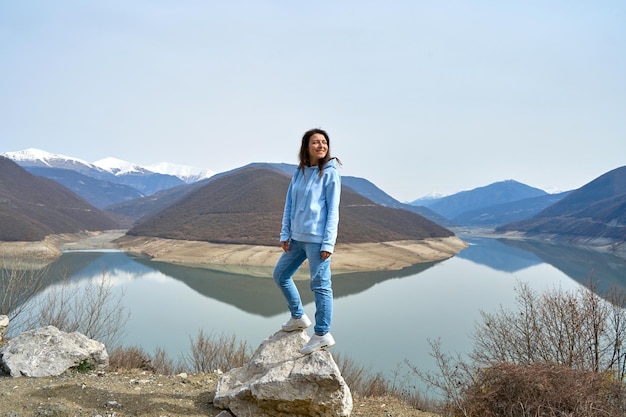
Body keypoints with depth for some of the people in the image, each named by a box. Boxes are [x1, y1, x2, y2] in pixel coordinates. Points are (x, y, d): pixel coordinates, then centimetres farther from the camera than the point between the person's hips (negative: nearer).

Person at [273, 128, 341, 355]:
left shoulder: (330, 173, -6)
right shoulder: (299, 173, 11)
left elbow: (333, 211, -10)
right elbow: (289, 206, 12)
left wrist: (328, 243, -14)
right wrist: (285, 234, 5)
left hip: (317, 239, -7)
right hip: (297, 238, 8)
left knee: (320, 285, -1)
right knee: (280, 275, 17)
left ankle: (323, 335, 12)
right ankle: (298, 317, 33)